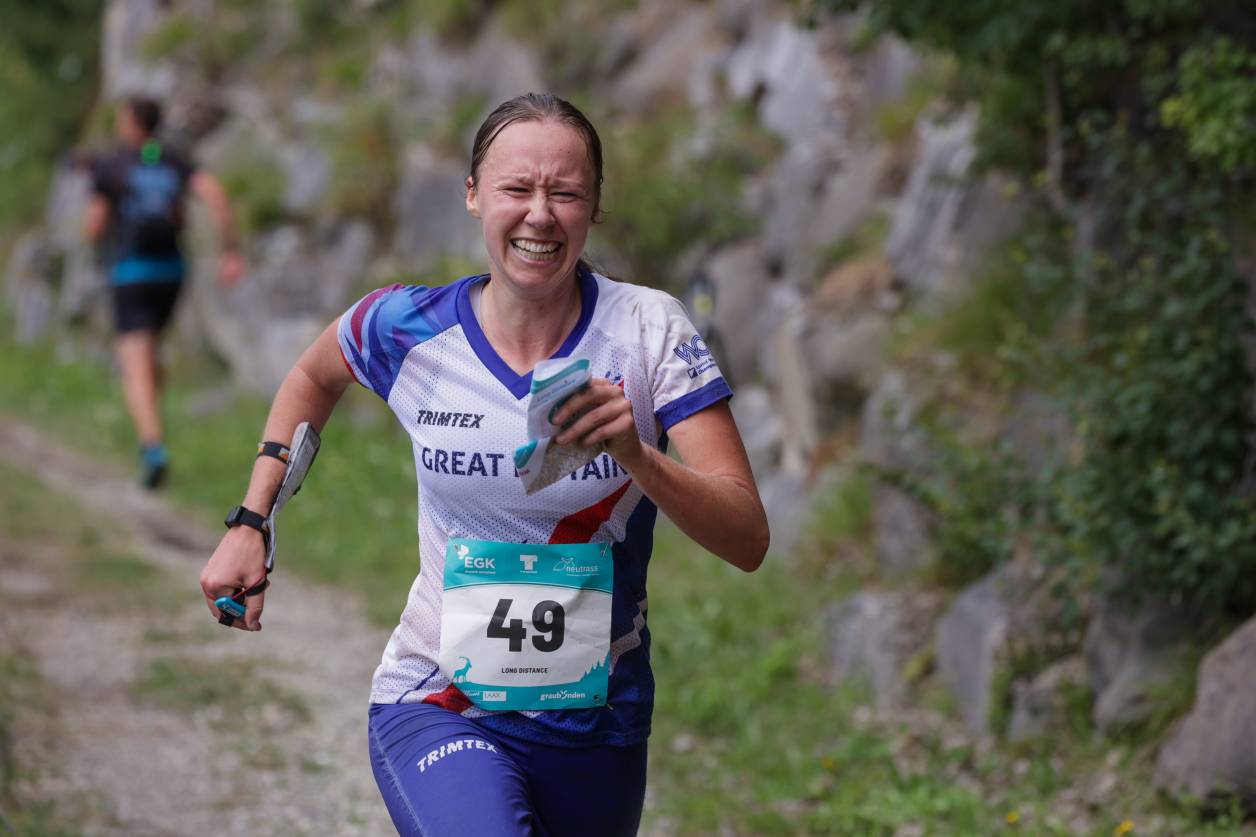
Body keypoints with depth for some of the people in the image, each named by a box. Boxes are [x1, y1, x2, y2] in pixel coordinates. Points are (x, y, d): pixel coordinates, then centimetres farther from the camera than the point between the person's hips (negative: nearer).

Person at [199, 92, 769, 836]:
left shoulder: (647, 330, -8)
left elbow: (748, 540, -14)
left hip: (596, 729, 2)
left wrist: (635, 456, -29)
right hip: (438, 710, -2)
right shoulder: (408, 329, -5)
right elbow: (313, 378, 20)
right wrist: (251, 524, 13)